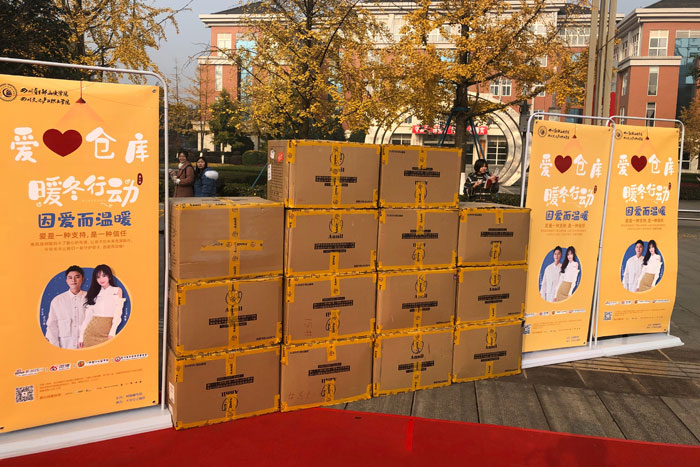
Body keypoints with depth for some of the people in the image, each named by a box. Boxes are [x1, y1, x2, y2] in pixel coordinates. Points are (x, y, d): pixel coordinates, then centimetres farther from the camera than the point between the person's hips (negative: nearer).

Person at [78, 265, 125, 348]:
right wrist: (81, 336, 3)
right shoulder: (94, 293, 14)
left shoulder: (117, 291, 6)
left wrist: (112, 332, -16)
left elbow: (118, 313, -4)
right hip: (91, 331, 3)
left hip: (107, 331, -3)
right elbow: (87, 316, 10)